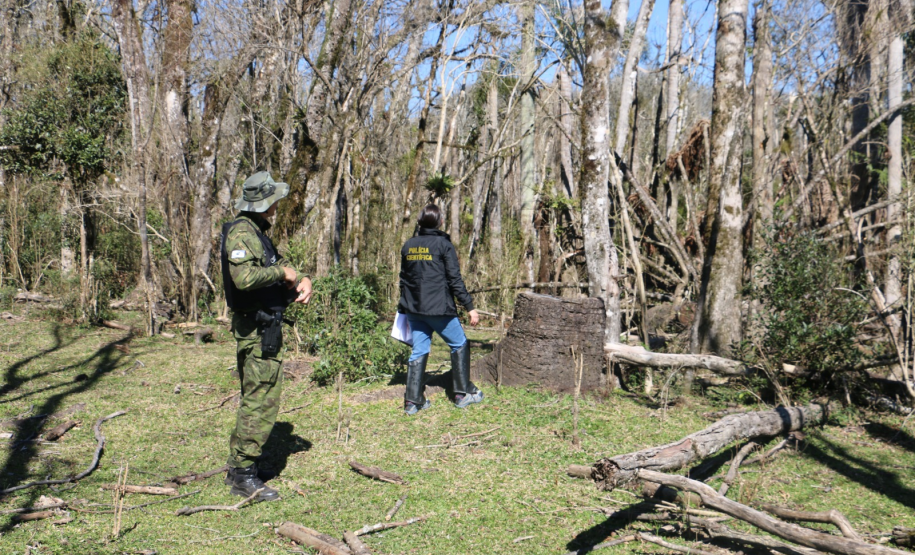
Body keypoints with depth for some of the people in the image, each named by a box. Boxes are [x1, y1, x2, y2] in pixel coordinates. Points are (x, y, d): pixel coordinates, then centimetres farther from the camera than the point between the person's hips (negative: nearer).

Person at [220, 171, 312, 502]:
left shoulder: (256, 231, 18)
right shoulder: (242, 232, -15)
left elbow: (279, 271, 22)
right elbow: (244, 277, -31)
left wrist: (301, 280, 1)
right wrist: (282, 271, -17)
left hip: (265, 328, 11)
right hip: (257, 329, -11)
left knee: (255, 400, 17)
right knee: (261, 403, -6)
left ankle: (237, 469, 27)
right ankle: (244, 476, 3)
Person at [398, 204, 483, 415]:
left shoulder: (408, 246, 9)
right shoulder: (443, 244, -8)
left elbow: (404, 278, 16)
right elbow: (455, 279, -11)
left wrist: (406, 306, 27)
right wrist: (469, 307, -8)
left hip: (414, 309, 5)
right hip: (439, 309, -5)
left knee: (419, 351, 10)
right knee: (459, 345, 11)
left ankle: (412, 400, 8)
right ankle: (463, 394, 13)